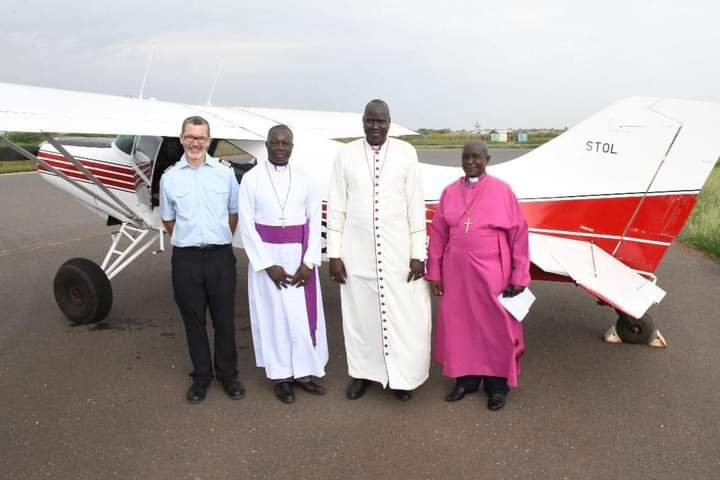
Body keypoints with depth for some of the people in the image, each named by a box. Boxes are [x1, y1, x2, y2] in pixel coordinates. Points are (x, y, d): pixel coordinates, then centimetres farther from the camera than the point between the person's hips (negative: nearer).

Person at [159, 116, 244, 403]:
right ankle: (201, 376, 25)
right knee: (193, 321, 10)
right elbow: (168, 219, 14)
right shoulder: (170, 178, 3)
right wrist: (186, 243, 13)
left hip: (220, 256, 0)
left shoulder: (225, 173, 2)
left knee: (224, 318, 7)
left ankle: (228, 374, 23)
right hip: (186, 258, 1)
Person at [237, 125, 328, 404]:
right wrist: (268, 265, -12)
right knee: (273, 315, 6)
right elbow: (246, 226, -6)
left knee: (304, 315, 6)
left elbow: (315, 222, 2)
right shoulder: (251, 179, -5)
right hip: (266, 256, -2)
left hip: (300, 257, 2)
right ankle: (281, 376, 20)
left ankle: (303, 372, 22)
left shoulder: (304, 180, 1)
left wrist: (309, 262, -8)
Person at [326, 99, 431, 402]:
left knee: (404, 315, 3)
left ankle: (401, 376, 21)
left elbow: (416, 205, -1)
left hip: (398, 251, 0)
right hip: (356, 252, 1)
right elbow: (336, 207, 2)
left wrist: (418, 254, -4)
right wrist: (334, 254, -2)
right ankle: (362, 372, 28)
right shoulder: (346, 154, 1)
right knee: (359, 313, 10)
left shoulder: (406, 153, -1)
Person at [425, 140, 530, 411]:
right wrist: (434, 272, 5)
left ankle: (497, 385, 24)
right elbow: (438, 234, 6)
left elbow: (518, 233, -3)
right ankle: (465, 379, 28)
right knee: (459, 325, 11)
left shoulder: (502, 191, -3)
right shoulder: (450, 192, 5)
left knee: (495, 328, 7)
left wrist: (519, 275, -5)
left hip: (492, 274, -3)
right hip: (457, 273, 3)